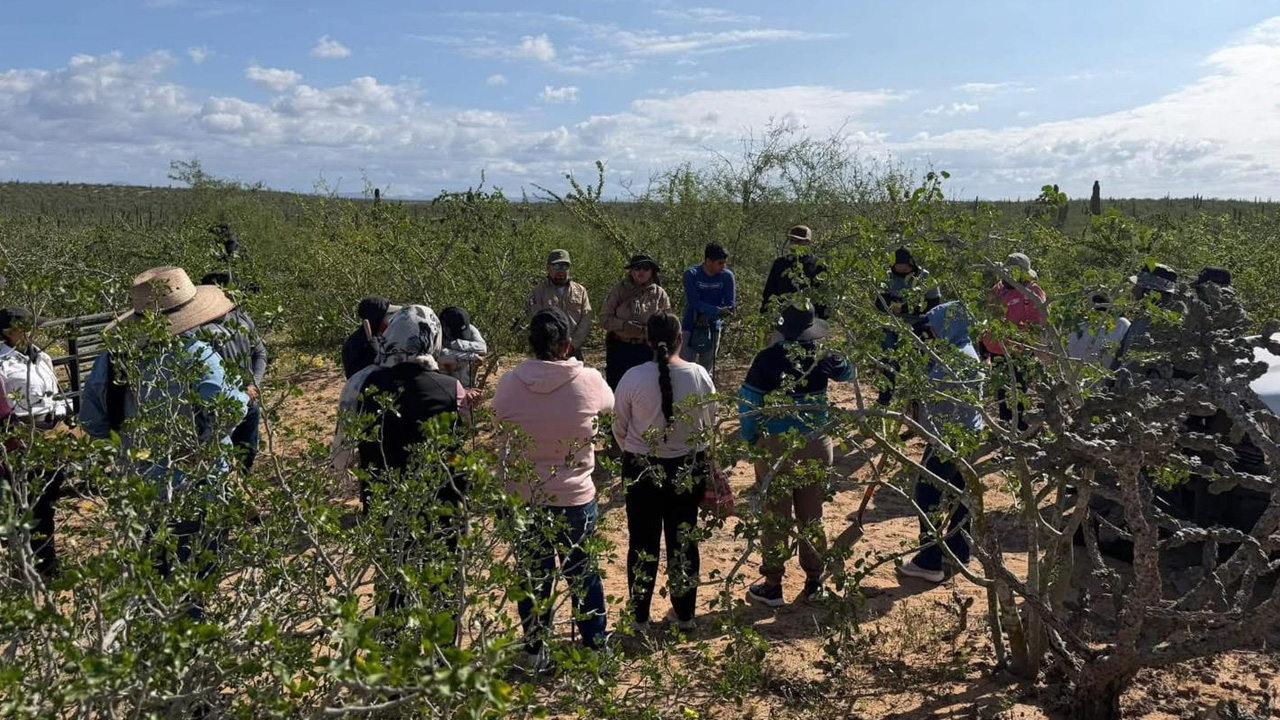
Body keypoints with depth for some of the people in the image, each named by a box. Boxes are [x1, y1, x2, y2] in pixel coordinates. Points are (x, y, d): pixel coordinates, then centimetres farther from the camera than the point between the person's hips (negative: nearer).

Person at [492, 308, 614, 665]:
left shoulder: (508, 385, -13)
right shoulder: (589, 381, -15)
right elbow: (609, 405, 8)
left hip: (524, 499, 1)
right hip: (576, 498, -1)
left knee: (533, 577, 17)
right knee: (584, 576, 18)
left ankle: (534, 652, 29)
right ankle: (595, 645, 31)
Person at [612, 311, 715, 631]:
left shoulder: (633, 378, -16)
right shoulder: (698, 375, -12)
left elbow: (619, 428, -4)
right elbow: (710, 424, 1)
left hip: (641, 470, -1)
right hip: (688, 469, 1)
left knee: (643, 543, 13)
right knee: (683, 541, 16)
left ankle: (640, 617, 23)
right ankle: (684, 615, 28)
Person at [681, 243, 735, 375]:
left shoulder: (727, 276, -5)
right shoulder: (691, 274, -12)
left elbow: (730, 305, -8)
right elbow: (694, 302, -20)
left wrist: (708, 315, -20)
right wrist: (717, 311, -31)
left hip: (713, 329, 2)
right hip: (691, 328, -2)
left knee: (707, 370, 10)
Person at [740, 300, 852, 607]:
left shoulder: (767, 359, -13)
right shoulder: (823, 357, -4)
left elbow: (747, 403, -11)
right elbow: (848, 373, 18)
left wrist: (751, 439, 2)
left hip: (775, 447, -3)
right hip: (816, 447, 3)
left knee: (775, 517, 8)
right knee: (812, 517, 15)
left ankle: (772, 586, 16)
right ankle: (814, 582, 25)